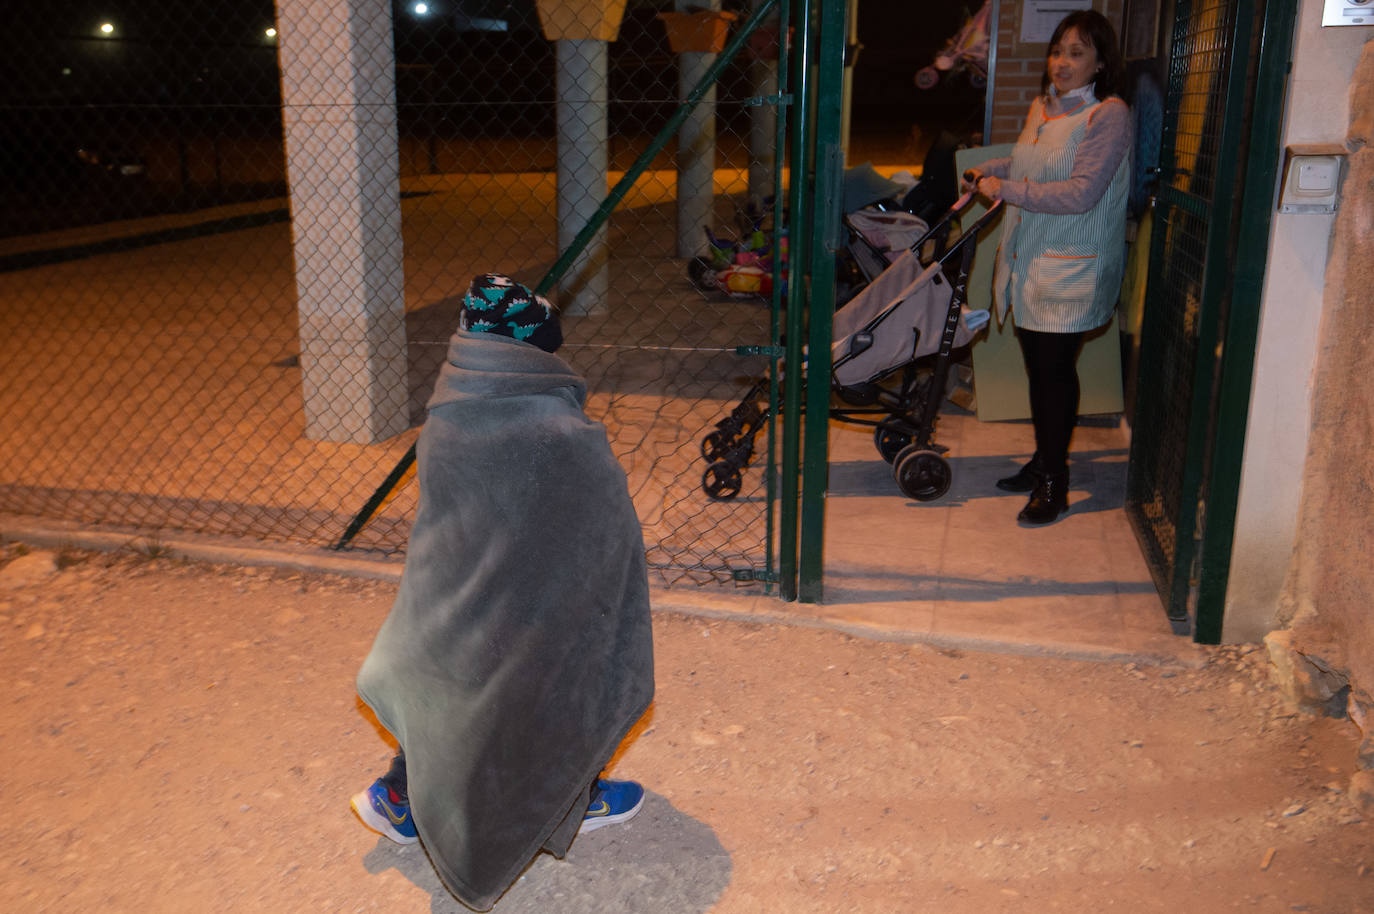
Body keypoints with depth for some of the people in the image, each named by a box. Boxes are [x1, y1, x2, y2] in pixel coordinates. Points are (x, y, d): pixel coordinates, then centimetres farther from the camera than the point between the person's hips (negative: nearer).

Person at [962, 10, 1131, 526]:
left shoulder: (1108, 115, -13)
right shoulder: (1042, 108, 11)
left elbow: (1082, 193, -22)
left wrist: (1007, 189, -20)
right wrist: (989, 171, 14)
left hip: (1072, 267, -7)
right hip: (1028, 261, 7)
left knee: (1055, 369, -4)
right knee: (1037, 366, 13)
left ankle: (1054, 485, 6)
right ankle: (1043, 462, 27)